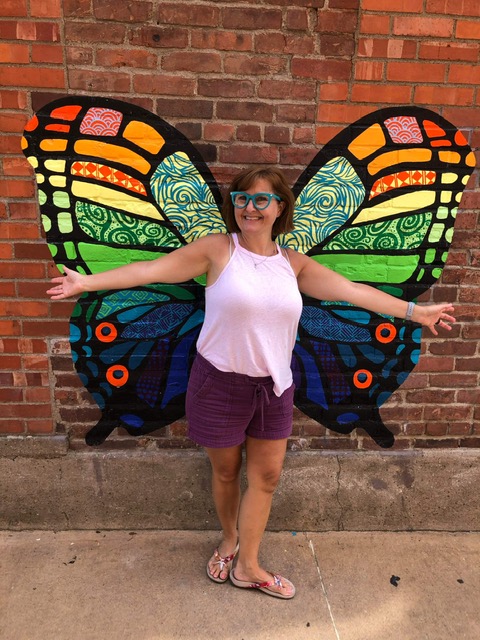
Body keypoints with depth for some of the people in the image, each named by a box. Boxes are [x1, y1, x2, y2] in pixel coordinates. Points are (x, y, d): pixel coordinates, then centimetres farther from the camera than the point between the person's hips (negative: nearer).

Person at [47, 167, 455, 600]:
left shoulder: (293, 263, 3)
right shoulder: (217, 249, -8)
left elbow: (352, 290, 6)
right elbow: (152, 270, -10)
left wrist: (415, 311, 9)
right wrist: (87, 282, -14)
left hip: (274, 386, 4)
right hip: (220, 384, -3)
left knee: (267, 475, 12)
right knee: (226, 471, 16)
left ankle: (247, 566, 35)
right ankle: (229, 540, 47)